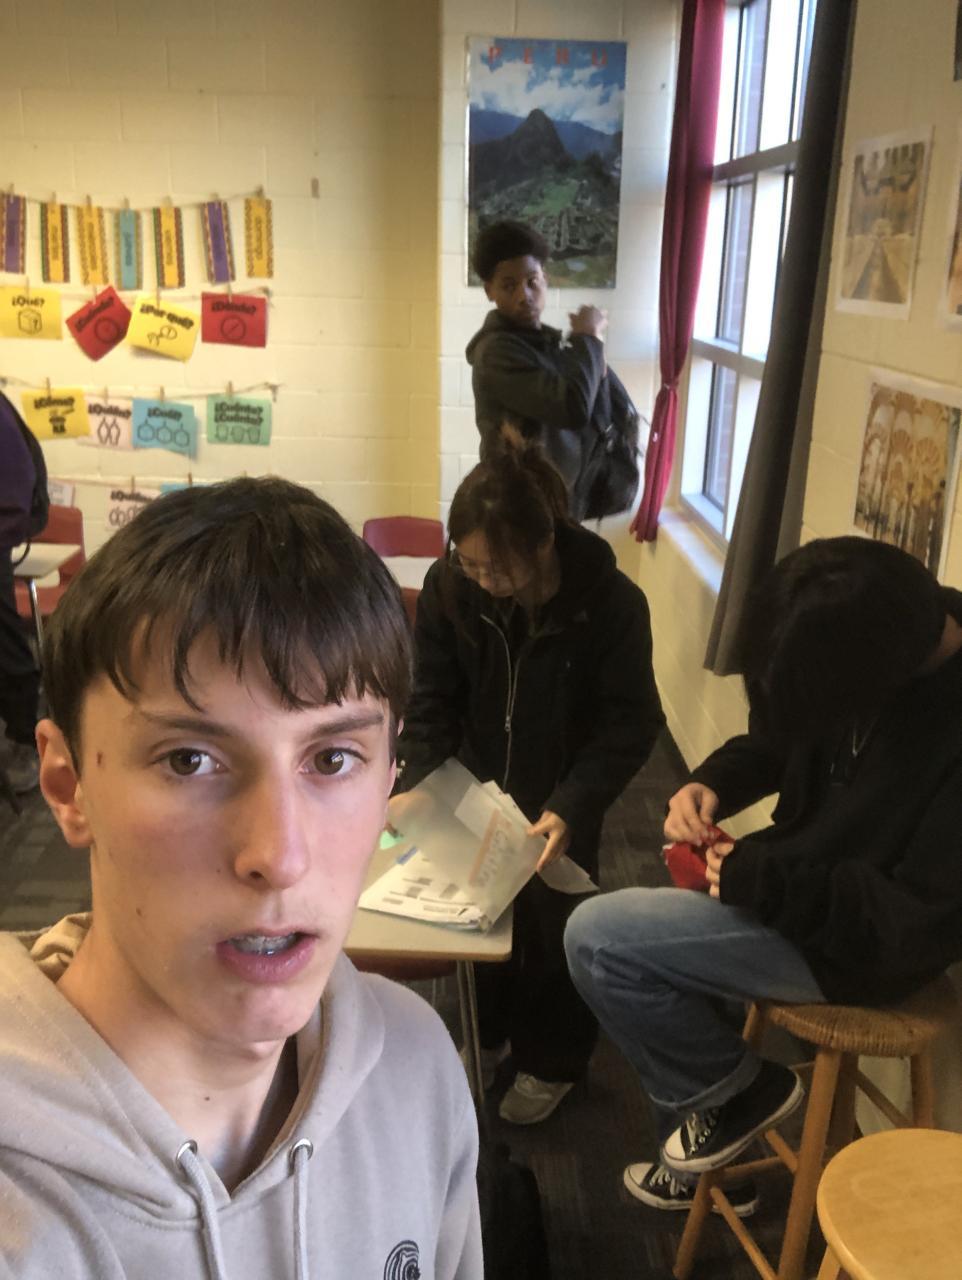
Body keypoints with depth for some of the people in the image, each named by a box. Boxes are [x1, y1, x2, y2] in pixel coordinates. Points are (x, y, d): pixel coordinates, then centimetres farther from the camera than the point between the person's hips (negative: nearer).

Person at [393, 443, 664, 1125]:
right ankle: (489, 1032, 37)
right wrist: (417, 784, -26)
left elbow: (631, 724, -21)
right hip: (476, 786, 3)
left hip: (561, 795, -2)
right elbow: (432, 700, -10)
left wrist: (569, 807, -32)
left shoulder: (611, 603, -26)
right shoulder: (449, 587, -17)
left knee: (553, 922, 2)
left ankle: (552, 1060, 29)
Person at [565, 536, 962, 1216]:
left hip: (857, 942, -8)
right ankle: (707, 1166, 34)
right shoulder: (889, 630, -9)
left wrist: (765, 882, -25)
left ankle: (740, 1088, 9)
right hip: (805, 877, 9)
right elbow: (777, 741, 7)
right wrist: (711, 783, -12)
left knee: (596, 937, -15)